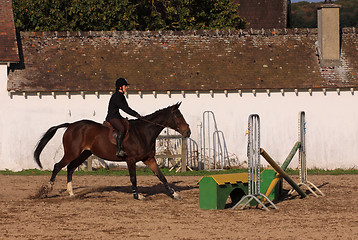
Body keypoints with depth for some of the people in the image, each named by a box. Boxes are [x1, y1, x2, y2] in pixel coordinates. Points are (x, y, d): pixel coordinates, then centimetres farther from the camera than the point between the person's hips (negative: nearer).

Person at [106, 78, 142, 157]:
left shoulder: (122, 96, 15)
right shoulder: (116, 97, -16)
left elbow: (127, 108, 17)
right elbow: (124, 108, -22)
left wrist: (136, 114, 4)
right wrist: (135, 115, -23)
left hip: (118, 117, 10)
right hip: (111, 117, -10)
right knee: (122, 129, -33)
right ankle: (118, 150, -36)